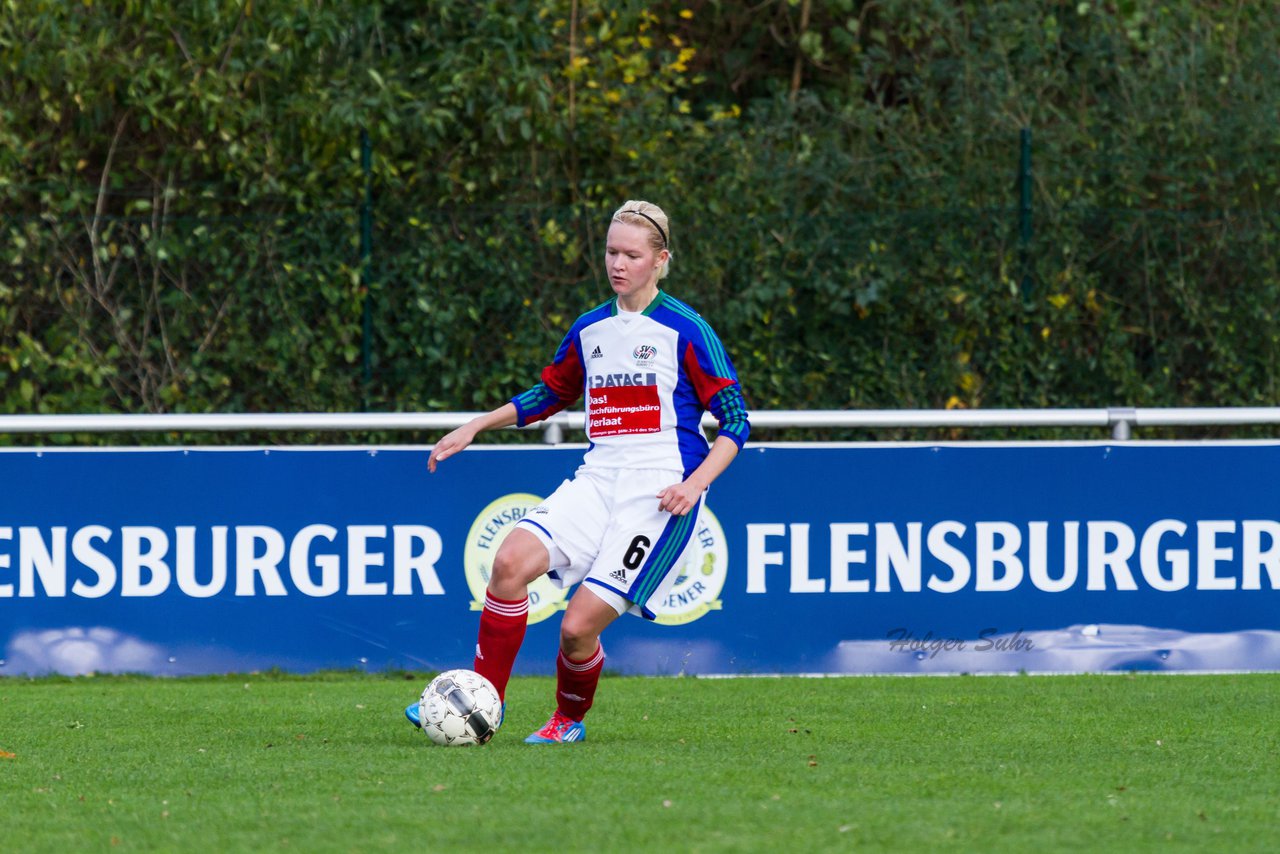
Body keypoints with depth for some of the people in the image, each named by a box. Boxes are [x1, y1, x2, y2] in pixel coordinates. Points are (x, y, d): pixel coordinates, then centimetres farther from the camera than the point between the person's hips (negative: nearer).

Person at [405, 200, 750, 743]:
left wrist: (695, 485, -16)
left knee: (578, 626, -14)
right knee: (511, 560, -21)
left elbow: (735, 420, -3)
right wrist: (474, 428, 21)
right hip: (598, 479, 5)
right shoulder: (590, 330, 13)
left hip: (660, 493, -5)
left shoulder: (686, 331, -4)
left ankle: (570, 719, 17)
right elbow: (550, 393, 30)